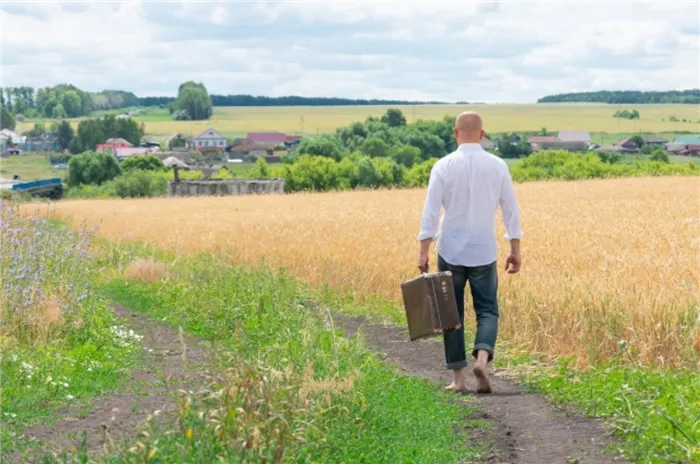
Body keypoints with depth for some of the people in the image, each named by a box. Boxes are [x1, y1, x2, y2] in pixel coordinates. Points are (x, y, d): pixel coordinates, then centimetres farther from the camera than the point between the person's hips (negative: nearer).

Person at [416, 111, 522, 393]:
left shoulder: (444, 166, -5)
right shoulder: (498, 166, 0)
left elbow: (430, 211, -9)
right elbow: (511, 211, 3)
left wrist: (423, 251, -5)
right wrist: (515, 250, 10)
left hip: (451, 252, -1)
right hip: (484, 254, 1)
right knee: (487, 311, 10)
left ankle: (459, 377, 8)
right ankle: (482, 358, -17)